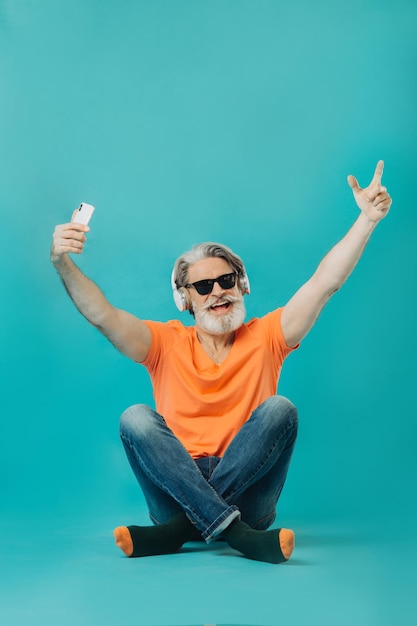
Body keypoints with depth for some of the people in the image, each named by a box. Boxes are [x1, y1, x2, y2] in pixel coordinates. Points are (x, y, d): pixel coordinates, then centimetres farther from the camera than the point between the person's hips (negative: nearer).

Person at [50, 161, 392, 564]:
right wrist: (64, 266, -23)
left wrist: (367, 219, -11)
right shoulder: (168, 343, 8)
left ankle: (178, 531, -27)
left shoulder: (264, 337, 7)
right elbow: (103, 317, -7)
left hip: (247, 496, 0)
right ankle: (232, 531, -34)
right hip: (179, 491, 0)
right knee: (136, 418, -22)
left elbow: (325, 282, -2)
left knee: (279, 408, -23)